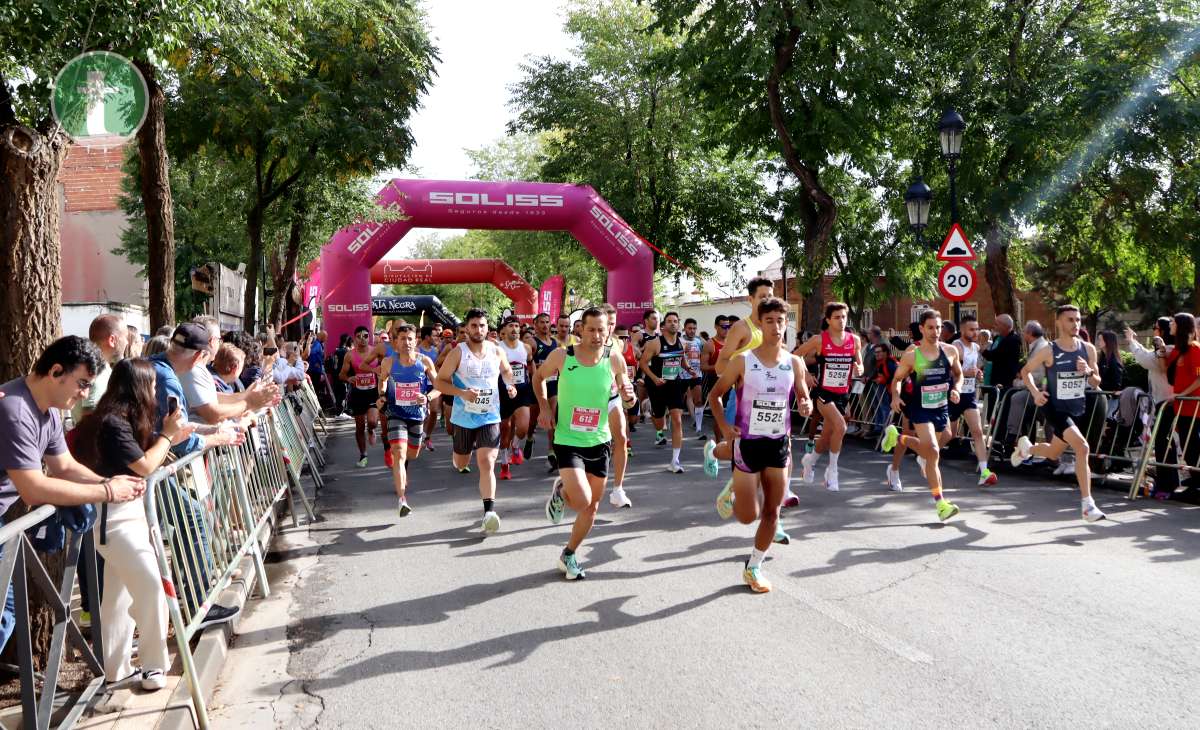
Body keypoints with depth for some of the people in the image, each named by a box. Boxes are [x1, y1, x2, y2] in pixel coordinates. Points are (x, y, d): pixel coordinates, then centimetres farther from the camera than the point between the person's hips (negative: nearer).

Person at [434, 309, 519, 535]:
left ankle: (489, 511, -16)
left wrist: (510, 385, 2)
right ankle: (458, 459, 56)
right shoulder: (458, 353, -10)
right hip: (464, 417, 0)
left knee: (486, 464, -14)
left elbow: (506, 370, 22)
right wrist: (462, 393, -22)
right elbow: (439, 382, -8)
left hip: (490, 417, 0)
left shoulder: (497, 351, -1)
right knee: (461, 463, 18)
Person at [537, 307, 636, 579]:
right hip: (567, 441, -3)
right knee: (581, 500, -20)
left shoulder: (615, 360, -7)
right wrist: (544, 406, -5)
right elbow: (538, 377, 8)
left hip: (599, 441, 4)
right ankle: (560, 491, 16)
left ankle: (569, 555, 33)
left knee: (593, 505, 12)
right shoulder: (562, 356, -12)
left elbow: (627, 399, 8)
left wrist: (628, 395, -15)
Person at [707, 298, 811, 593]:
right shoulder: (742, 361, -10)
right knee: (748, 516, -1)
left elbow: (804, 398, 11)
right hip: (747, 443, -3)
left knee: (772, 511, 7)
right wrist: (724, 426, -13)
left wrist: (807, 406, -13)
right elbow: (714, 395, 0)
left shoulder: (795, 363, -1)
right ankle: (732, 491, 33)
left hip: (779, 443, 3)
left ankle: (753, 568, 24)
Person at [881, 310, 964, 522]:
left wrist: (957, 389, -7)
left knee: (927, 448, 19)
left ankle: (896, 437, 49)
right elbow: (897, 379, -1)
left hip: (942, 407, 5)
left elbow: (958, 374, 13)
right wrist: (895, 396, -19)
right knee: (932, 452, -14)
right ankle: (940, 502, -9)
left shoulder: (951, 351, -3)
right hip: (921, 408, -5)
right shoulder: (911, 355, -12)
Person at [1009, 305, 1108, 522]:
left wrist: (1089, 372, -15)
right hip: (1055, 408, -6)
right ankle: (1087, 504, -16)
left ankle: (1026, 447, 52)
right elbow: (1025, 371, 2)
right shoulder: (1048, 351, -12)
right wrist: (1035, 391, -14)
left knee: (1053, 453, 19)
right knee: (1082, 446, -23)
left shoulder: (1088, 349, 0)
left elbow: (1096, 383, 7)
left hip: (1076, 408, 6)